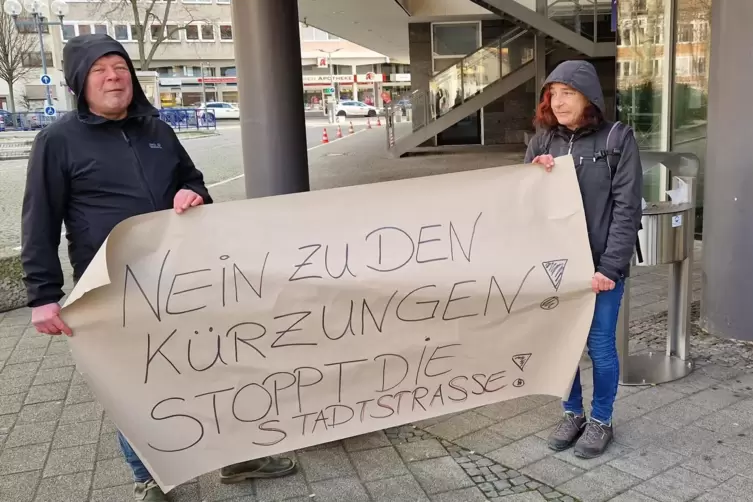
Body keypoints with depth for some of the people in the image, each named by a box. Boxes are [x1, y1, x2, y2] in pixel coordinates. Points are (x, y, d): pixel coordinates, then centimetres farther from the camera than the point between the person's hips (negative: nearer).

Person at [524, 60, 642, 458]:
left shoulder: (617, 139, -6)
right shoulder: (542, 141, 5)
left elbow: (626, 208, -10)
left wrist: (609, 267, -16)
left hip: (601, 265, -4)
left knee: (600, 346, 7)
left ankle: (601, 420, 27)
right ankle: (572, 414, 32)